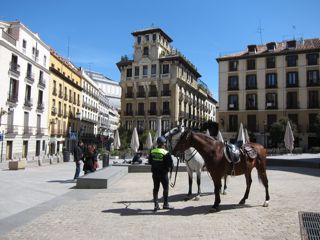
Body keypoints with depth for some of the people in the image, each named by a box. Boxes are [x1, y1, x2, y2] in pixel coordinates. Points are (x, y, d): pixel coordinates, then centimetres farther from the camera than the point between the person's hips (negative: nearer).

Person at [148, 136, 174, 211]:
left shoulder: (152, 152, -1)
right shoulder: (166, 153, -17)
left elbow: (150, 161, 10)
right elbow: (170, 164, -16)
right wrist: (170, 166, 5)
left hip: (155, 173, 5)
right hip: (163, 173, -5)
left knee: (155, 188, 12)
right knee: (166, 188, 9)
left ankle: (156, 205, 16)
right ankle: (165, 204, 16)